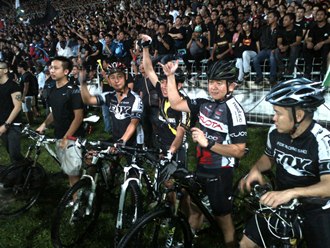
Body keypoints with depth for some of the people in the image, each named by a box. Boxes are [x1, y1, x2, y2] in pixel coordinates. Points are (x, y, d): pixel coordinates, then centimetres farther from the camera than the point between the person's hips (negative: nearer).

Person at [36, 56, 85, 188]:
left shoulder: (73, 90, -13)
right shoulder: (52, 90, 8)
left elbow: (78, 117, -16)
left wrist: (66, 137, -17)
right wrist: (44, 125, 4)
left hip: (72, 137, -7)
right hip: (59, 136, 7)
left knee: (73, 172, -3)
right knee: (67, 170, 14)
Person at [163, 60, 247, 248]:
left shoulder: (234, 110, -20)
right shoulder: (205, 103, -1)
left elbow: (239, 151, -22)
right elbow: (176, 103, 5)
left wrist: (208, 143, -30)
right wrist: (171, 76, -3)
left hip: (220, 171, -7)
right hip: (201, 167, 7)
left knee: (222, 214, 9)